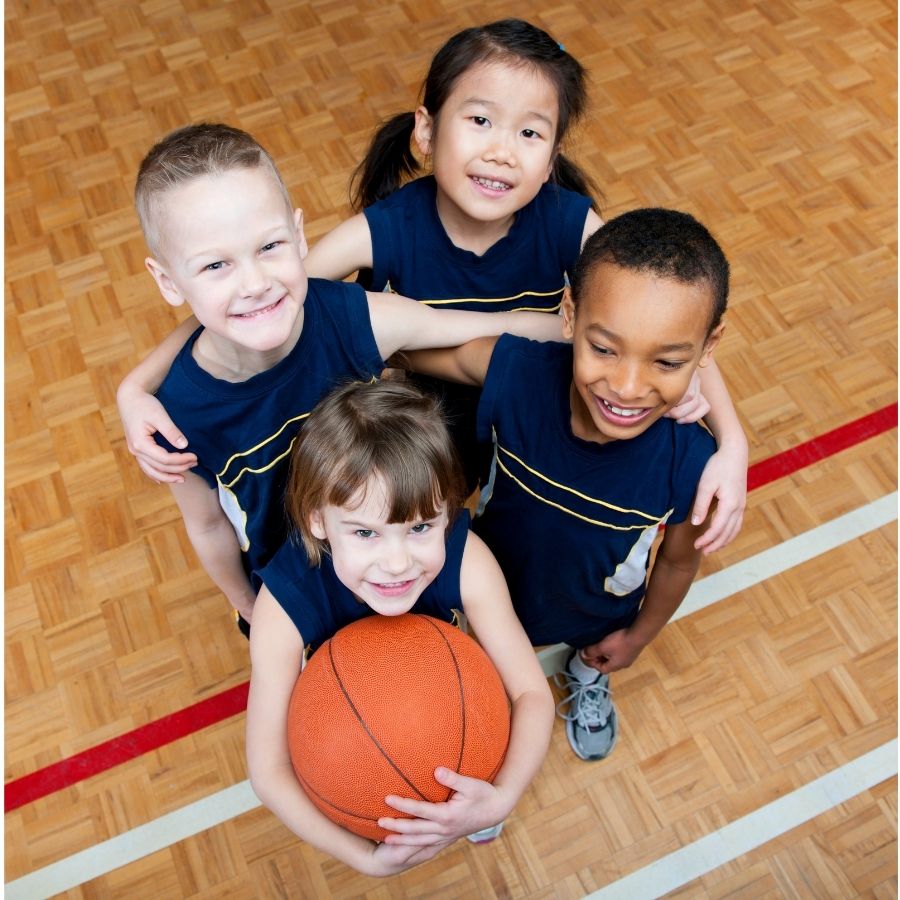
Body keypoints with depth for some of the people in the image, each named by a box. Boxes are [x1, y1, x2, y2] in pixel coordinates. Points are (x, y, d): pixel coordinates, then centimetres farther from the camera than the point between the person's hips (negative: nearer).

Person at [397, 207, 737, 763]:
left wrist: (641, 635, 0)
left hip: (599, 614, 1)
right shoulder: (516, 370, -42)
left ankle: (588, 679, 73)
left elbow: (679, 560, -16)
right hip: (498, 582, 0)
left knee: (595, 649, 37)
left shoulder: (691, 464, -38)